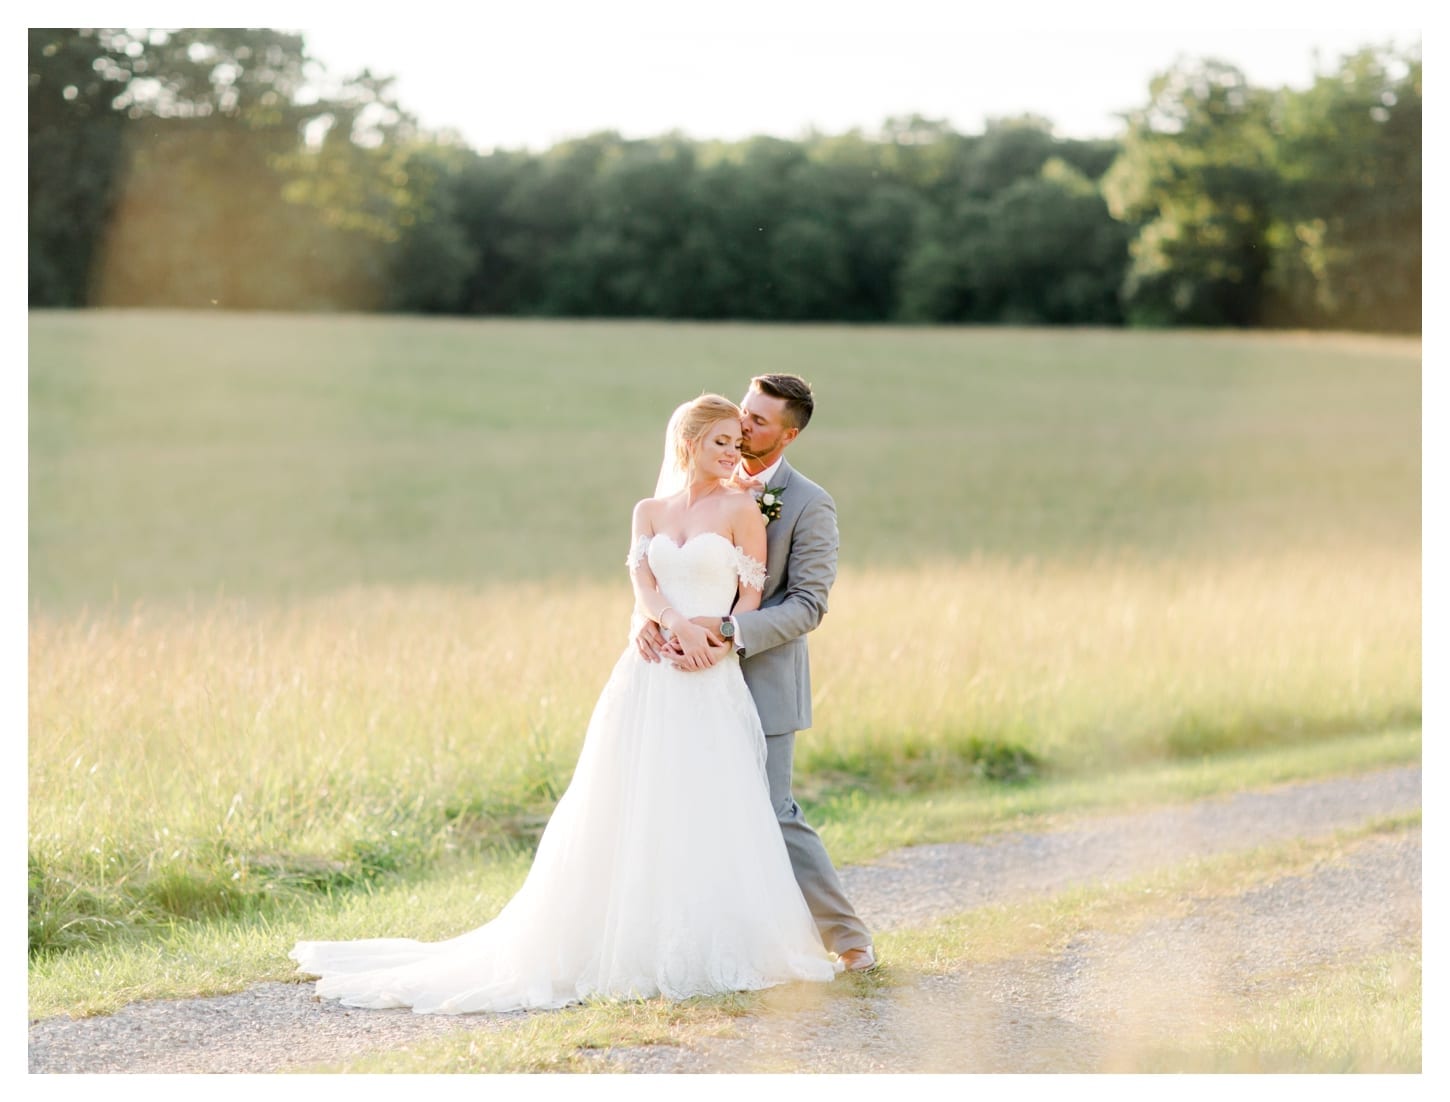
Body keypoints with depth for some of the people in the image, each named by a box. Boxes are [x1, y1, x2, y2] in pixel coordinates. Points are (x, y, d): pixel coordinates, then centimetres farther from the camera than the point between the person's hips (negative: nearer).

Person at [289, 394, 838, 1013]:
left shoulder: (740, 509, 3)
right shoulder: (649, 512, 13)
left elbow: (751, 598, 0)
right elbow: (643, 582, -2)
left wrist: (715, 645, -15)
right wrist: (679, 627, -21)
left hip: (712, 687, -3)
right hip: (648, 682, 3)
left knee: (712, 821, -6)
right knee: (636, 817, 2)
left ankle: (715, 952, 5)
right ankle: (636, 946, 10)